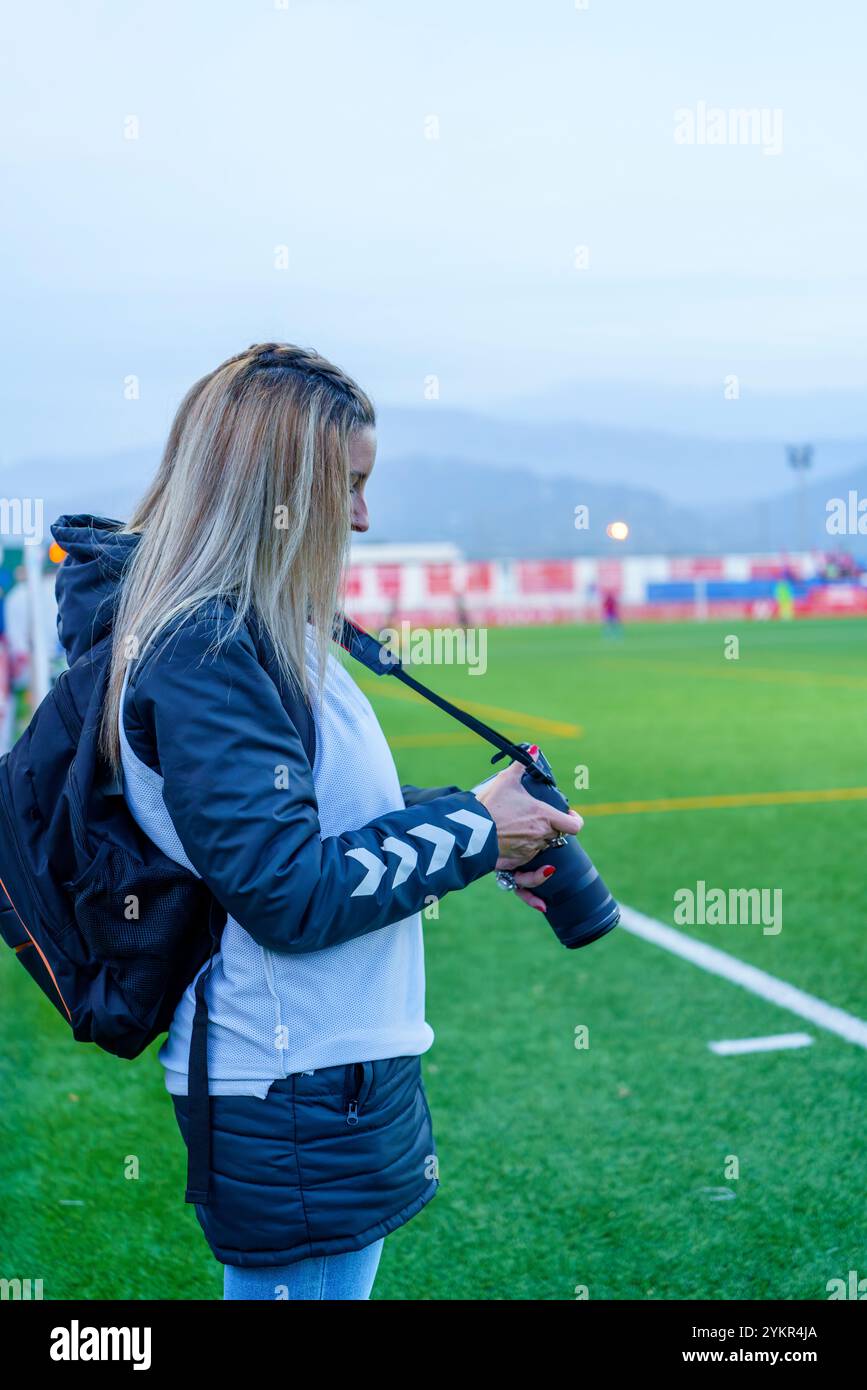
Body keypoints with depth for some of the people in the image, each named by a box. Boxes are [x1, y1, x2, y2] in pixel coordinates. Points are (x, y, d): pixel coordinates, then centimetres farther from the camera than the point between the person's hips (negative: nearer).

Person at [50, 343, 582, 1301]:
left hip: (327, 1067, 10)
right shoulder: (205, 654, -22)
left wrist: (479, 841, 9)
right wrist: (472, 831, -14)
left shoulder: (256, 628, 9)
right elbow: (292, 894, -24)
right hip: (294, 1093, -10)